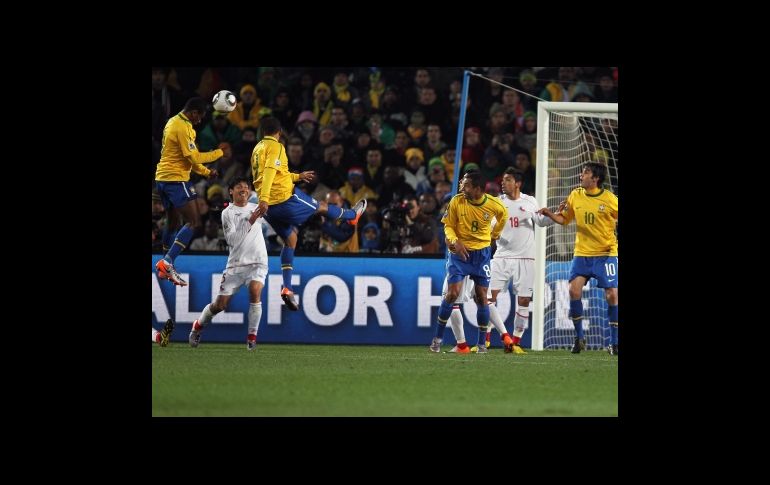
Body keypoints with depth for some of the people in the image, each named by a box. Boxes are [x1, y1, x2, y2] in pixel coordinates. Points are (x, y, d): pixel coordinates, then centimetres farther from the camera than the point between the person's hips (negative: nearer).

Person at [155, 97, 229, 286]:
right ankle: (167, 262, -20)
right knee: (193, 222, -11)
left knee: (173, 222, 18)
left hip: (162, 178, 10)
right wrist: (219, 153, -7)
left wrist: (206, 172, 18)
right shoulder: (183, 128, -16)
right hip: (177, 179, -10)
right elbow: (194, 157, -17)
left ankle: (165, 268, 21)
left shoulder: (173, 122, 16)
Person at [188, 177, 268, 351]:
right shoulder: (227, 213, -3)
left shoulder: (256, 207, 11)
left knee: (255, 292, -26)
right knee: (220, 304, 1)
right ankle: (198, 326, 30)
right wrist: (250, 221, -24)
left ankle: (252, 336, -16)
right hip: (236, 264, -2)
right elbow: (232, 239, -15)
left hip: (257, 263, 2)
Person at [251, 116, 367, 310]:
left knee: (290, 240, 16)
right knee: (322, 206, 19)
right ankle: (352, 215, 47)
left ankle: (287, 288, 3)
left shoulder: (257, 149, 16)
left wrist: (298, 176, 41)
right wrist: (264, 199, -36)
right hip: (286, 198, -8)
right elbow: (270, 171, -26)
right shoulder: (275, 147, -10)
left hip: (270, 207, 8)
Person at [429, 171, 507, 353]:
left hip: (481, 254, 1)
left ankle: (482, 343, 12)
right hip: (459, 252, -1)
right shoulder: (456, 202, -12)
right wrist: (455, 241, -22)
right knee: (452, 293, -13)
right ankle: (438, 337, 0)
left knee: (482, 298, 1)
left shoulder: (493, 204, -9)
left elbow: (503, 214, 15)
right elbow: (448, 226, -4)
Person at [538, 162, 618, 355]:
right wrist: (549, 213, -2)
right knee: (574, 290, -12)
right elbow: (564, 219, 14)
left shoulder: (609, 199, -8)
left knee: (612, 295, -7)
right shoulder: (575, 196, 4)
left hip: (606, 253, -3)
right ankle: (579, 337, 3)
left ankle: (614, 342, 5)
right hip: (582, 252, 3)